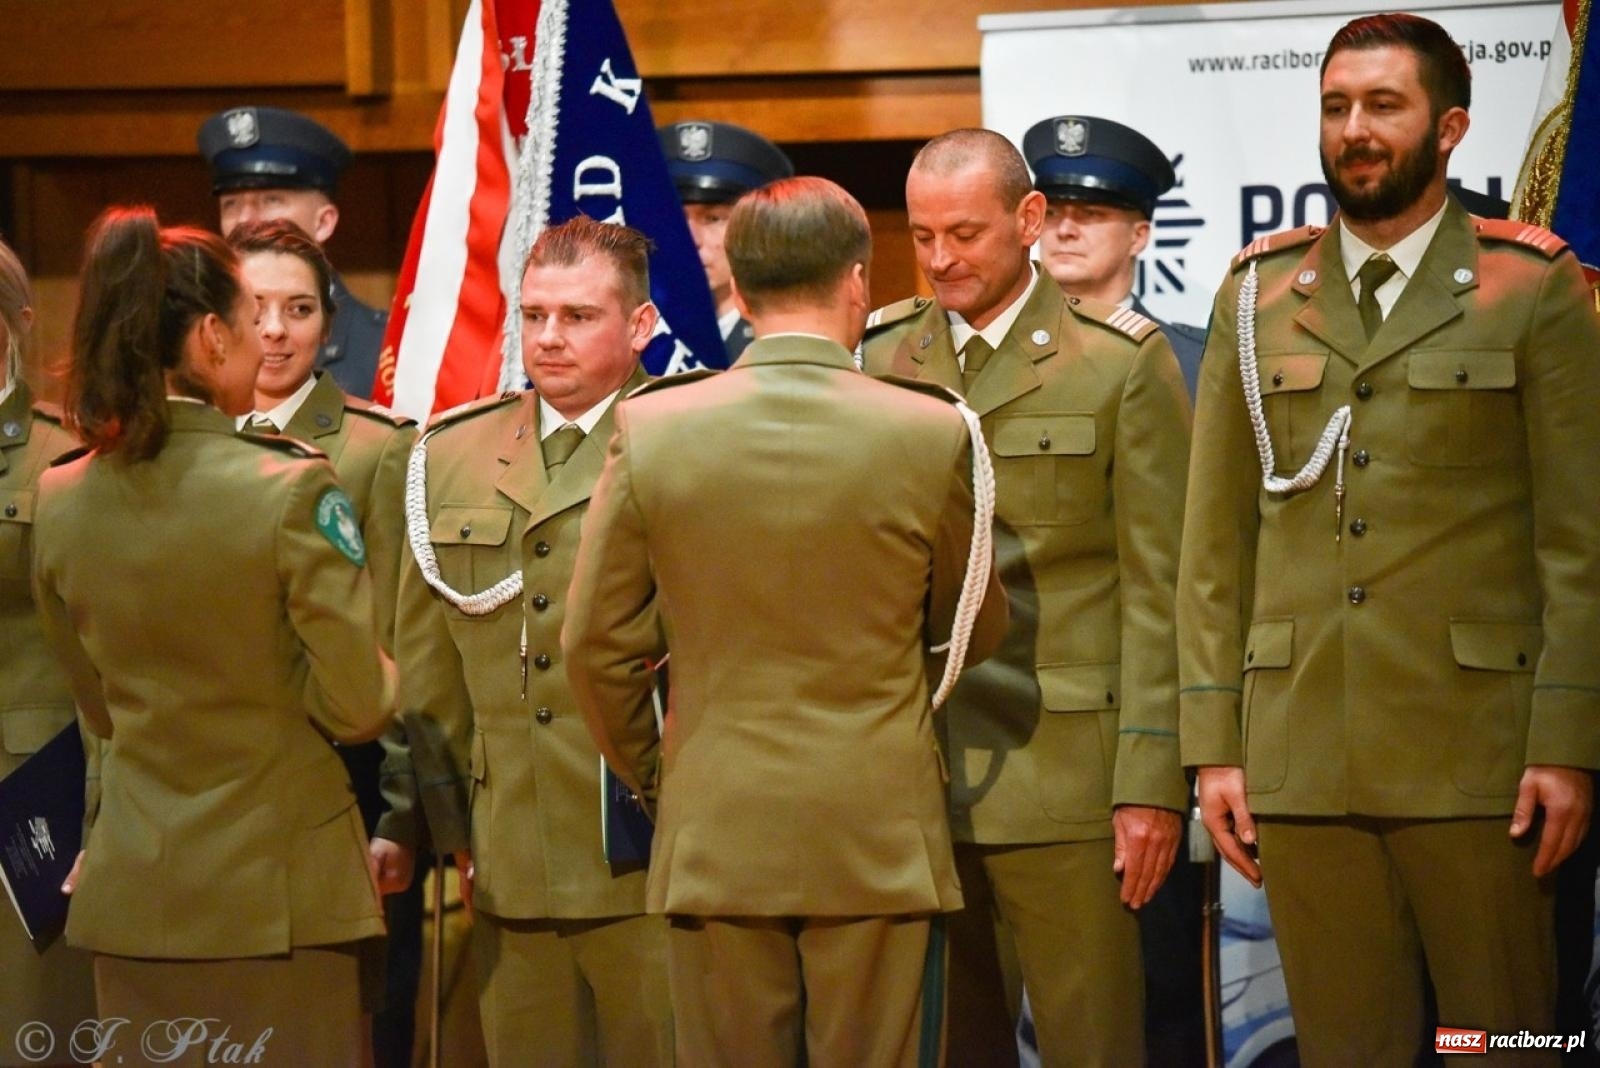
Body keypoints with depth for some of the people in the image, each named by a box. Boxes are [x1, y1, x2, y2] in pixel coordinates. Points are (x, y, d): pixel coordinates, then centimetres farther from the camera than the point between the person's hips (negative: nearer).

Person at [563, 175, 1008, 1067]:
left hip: (715, 836, 1)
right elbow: (977, 631, 8)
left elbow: (598, 643, 2)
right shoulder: (932, 433, -6)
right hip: (881, 835, -1)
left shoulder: (650, 429, -3)